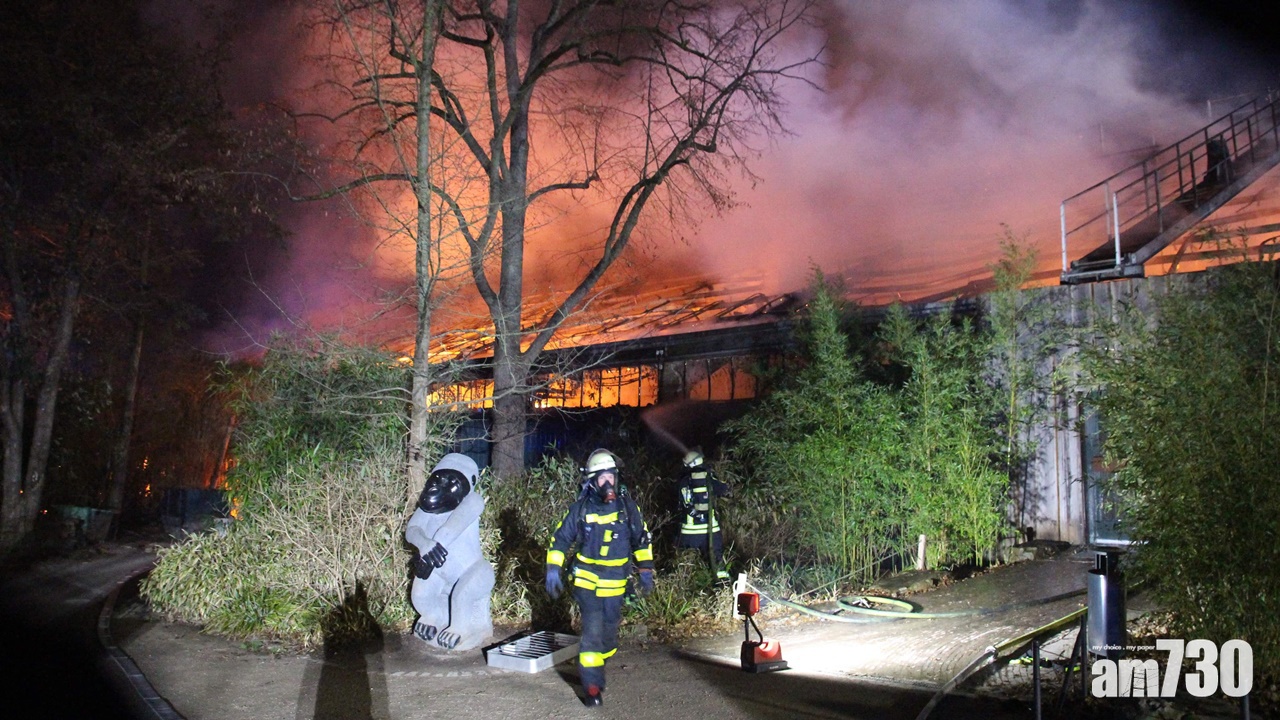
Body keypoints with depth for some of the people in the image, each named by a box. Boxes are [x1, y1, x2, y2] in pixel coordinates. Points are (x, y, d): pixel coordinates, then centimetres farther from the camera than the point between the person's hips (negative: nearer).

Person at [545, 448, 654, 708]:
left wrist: (646, 571, 4)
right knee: (592, 630, -11)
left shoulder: (627, 506, -3)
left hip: (615, 583, 2)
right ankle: (592, 686, -4)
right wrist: (553, 571, -6)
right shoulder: (580, 509, -8)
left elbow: (642, 540, 7)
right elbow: (559, 540, 0)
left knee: (609, 631, 13)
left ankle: (597, 665, 39)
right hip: (587, 581, -2)